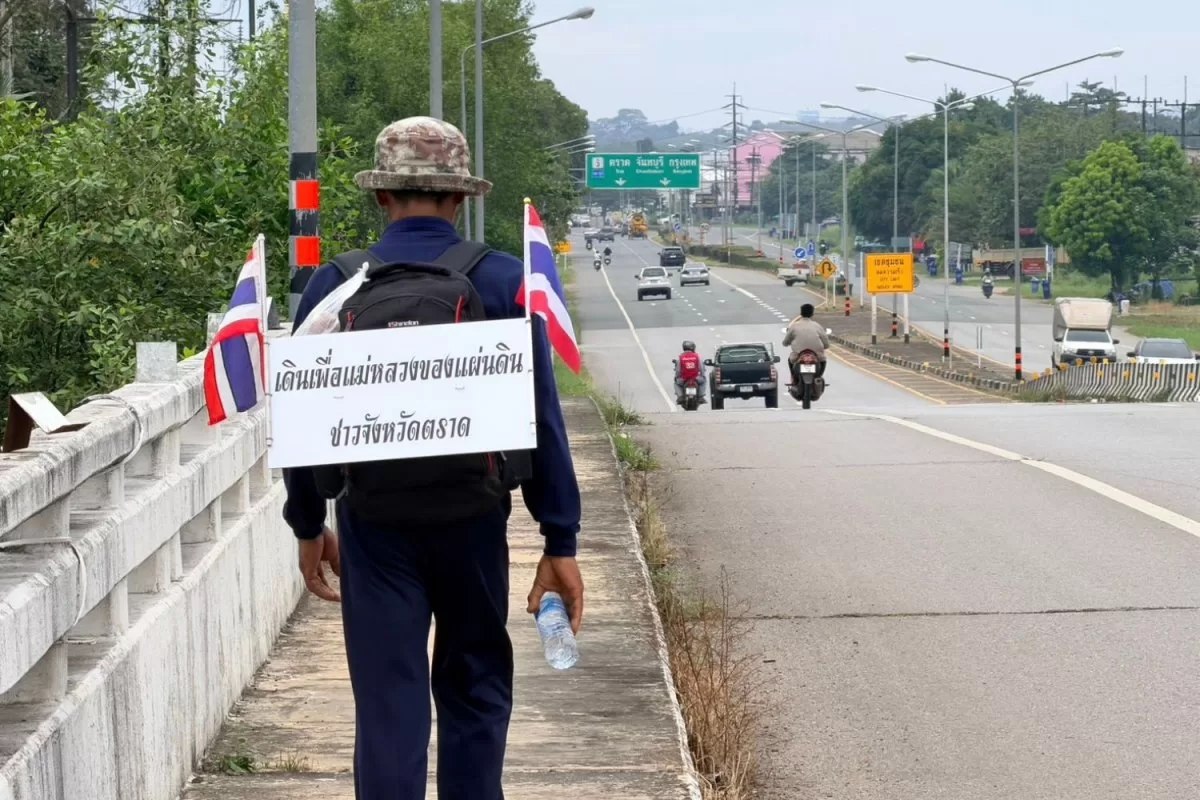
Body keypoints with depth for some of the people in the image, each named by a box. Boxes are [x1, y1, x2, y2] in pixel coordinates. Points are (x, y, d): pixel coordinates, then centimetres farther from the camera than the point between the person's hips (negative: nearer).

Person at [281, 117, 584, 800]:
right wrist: (561, 542, -1)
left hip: (374, 521, 0)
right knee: (475, 691, 16)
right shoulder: (503, 281, -5)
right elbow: (541, 419, -6)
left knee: (388, 703, 3)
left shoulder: (334, 284, -2)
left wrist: (309, 525, 15)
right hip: (473, 516, 0)